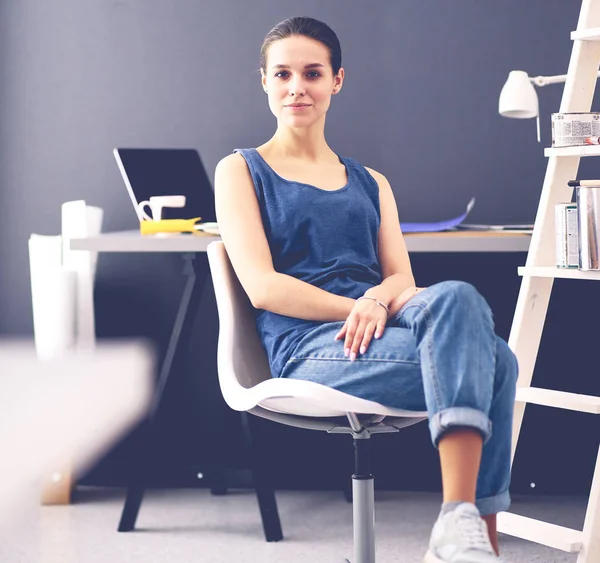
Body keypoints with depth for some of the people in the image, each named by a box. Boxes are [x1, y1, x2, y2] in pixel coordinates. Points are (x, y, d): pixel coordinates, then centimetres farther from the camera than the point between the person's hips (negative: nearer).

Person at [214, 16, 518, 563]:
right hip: (309, 351, -4)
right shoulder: (242, 171, 14)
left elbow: (403, 279, 13)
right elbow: (262, 286, -1)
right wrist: (356, 309, -13)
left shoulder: (370, 183, 27)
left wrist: (377, 303, -12)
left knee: (454, 298, -34)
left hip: (378, 331, 4)